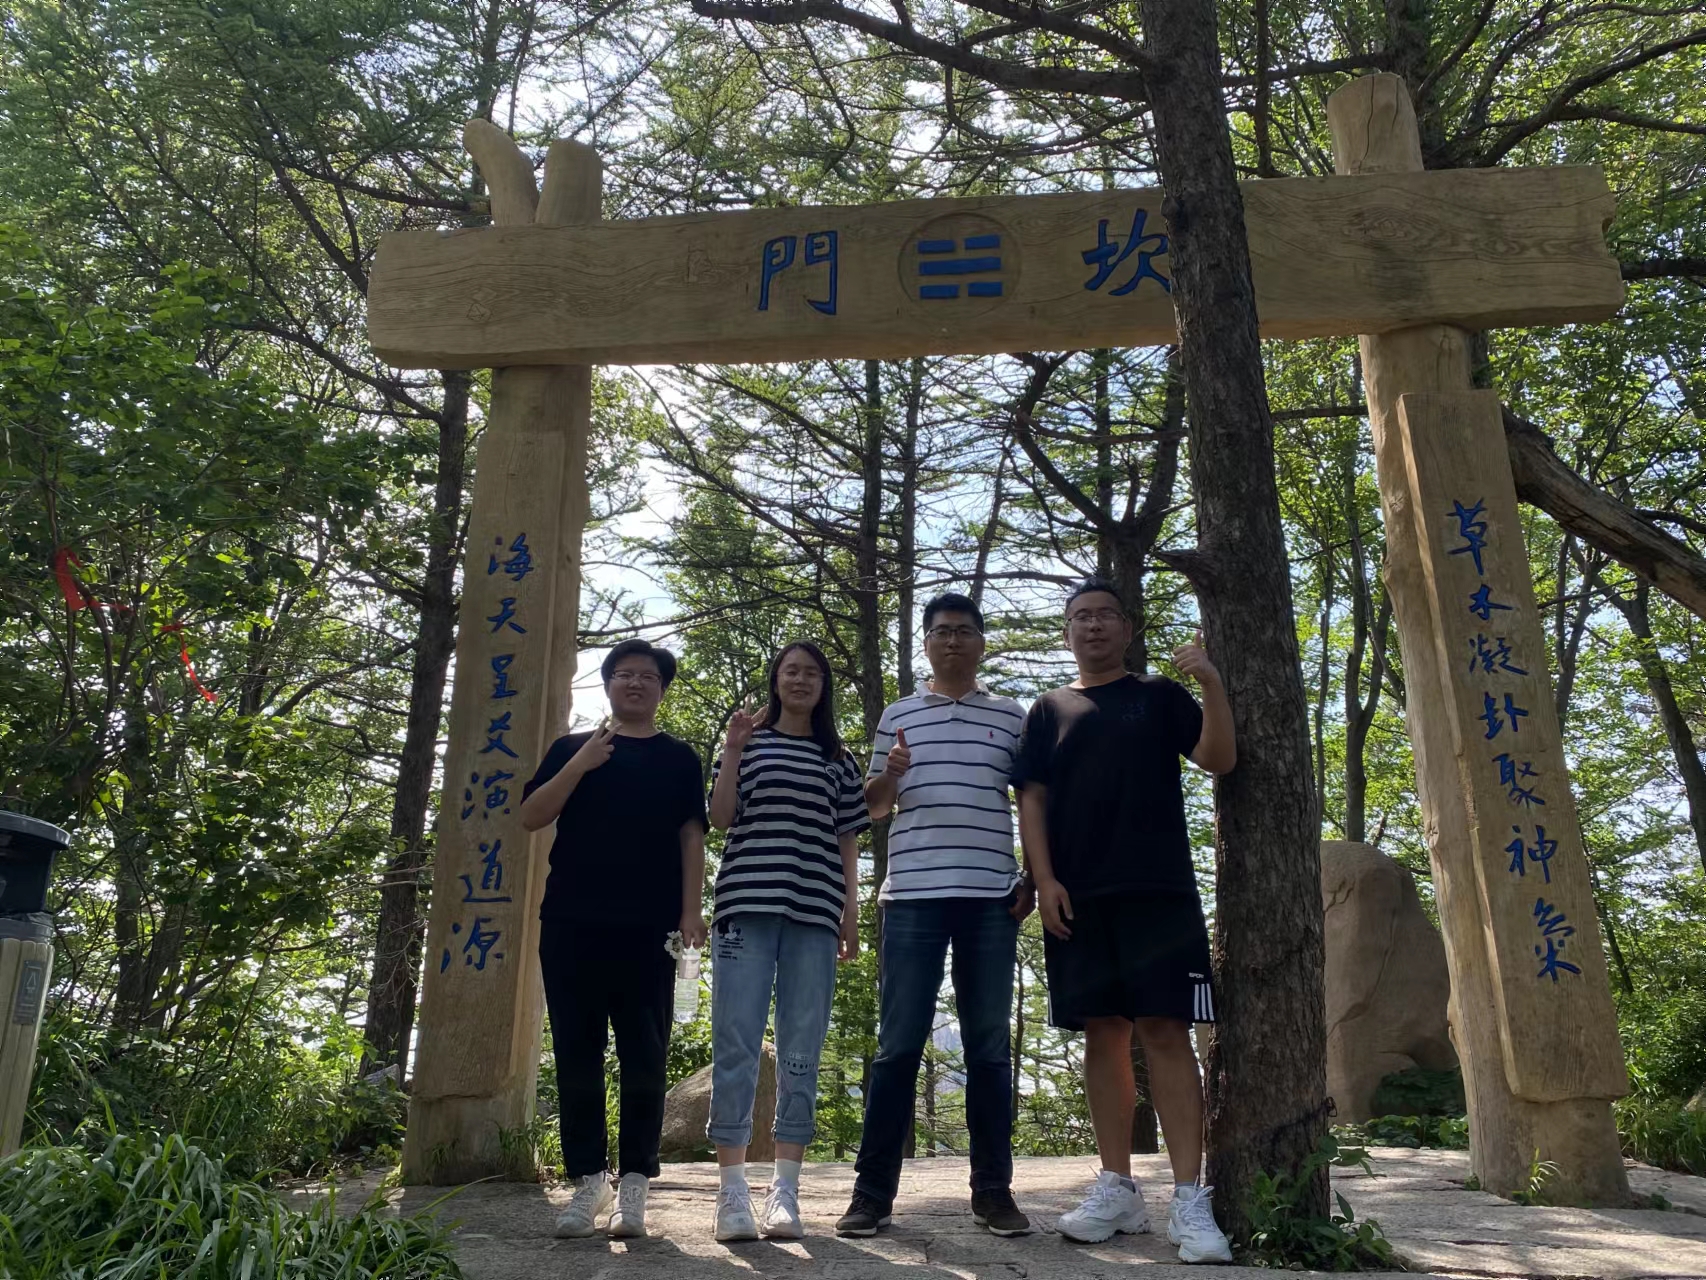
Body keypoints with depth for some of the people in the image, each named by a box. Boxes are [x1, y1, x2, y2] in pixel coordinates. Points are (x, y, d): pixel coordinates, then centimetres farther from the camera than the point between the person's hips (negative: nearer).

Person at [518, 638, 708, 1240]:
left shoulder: (679, 758, 13)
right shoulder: (571, 748, 15)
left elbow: (691, 836, 7)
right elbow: (530, 817, 6)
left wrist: (690, 910, -5)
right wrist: (580, 765, -7)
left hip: (648, 928, -1)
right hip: (571, 923, 1)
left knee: (644, 1058, -1)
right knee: (577, 1055, 3)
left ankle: (634, 1184, 7)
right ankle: (587, 1179, 13)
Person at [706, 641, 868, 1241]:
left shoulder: (838, 759, 17)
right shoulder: (749, 741, 14)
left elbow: (847, 840, 15)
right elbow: (721, 817, 4)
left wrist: (851, 909, 6)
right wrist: (733, 749, -5)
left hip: (814, 911, 1)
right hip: (747, 903, -1)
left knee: (801, 1049, 0)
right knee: (737, 1042, -5)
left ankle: (785, 1189, 5)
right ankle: (733, 1189, -1)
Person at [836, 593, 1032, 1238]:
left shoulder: (1012, 717, 11)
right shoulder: (898, 715, 12)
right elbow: (871, 804, 16)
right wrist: (890, 773, -6)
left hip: (991, 897, 0)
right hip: (912, 895, 0)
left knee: (989, 1045, 6)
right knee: (898, 1044, 1)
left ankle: (992, 1190, 14)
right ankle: (872, 1192, 7)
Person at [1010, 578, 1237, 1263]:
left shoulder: (1160, 695, 12)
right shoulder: (1049, 710, 15)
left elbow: (1219, 759, -1)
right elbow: (1031, 799, 9)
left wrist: (1211, 684, -16)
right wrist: (1044, 880, -3)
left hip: (1158, 889, -2)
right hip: (1076, 896, 2)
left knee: (1165, 1030, -8)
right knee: (1103, 1033, 4)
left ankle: (1189, 1200, -5)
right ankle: (1117, 1189, 12)